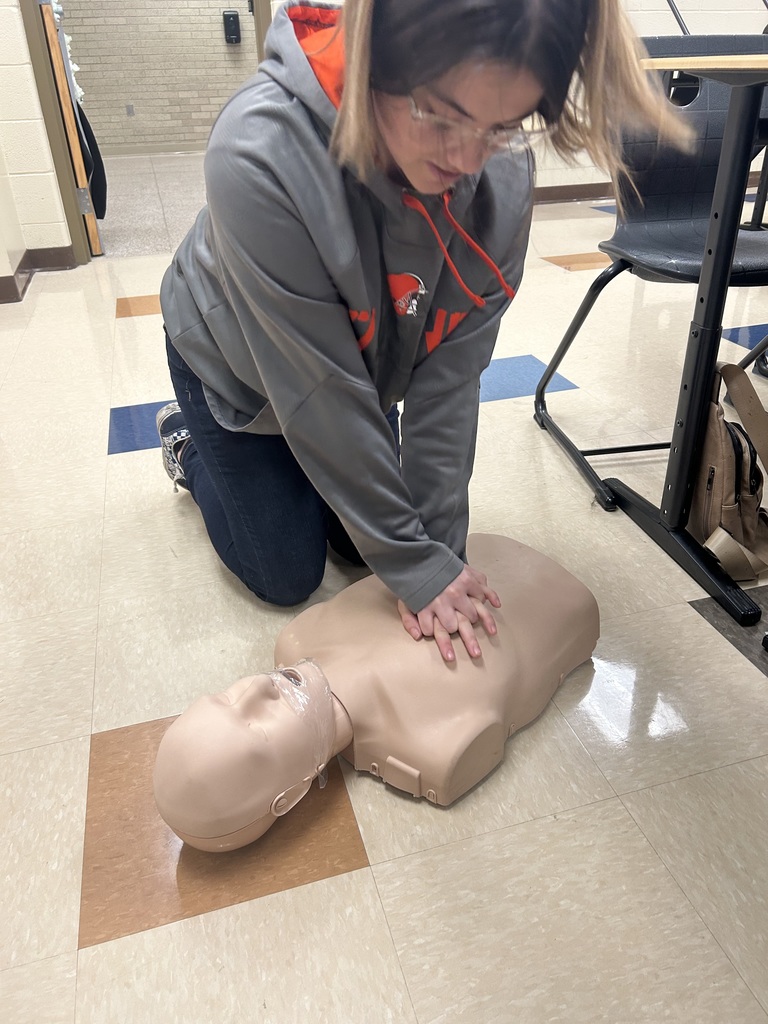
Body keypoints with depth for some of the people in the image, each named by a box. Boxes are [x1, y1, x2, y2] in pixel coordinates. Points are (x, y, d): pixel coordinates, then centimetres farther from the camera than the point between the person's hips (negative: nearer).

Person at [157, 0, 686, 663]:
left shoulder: (504, 174, -26)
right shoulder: (260, 156, -39)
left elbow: (450, 373, -22)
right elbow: (320, 388, -35)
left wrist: (439, 543, -23)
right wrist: (416, 564, -28)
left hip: (366, 369, 4)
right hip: (238, 372, -3)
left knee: (370, 545, 12)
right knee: (288, 576, 8)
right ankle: (188, 441, 33)